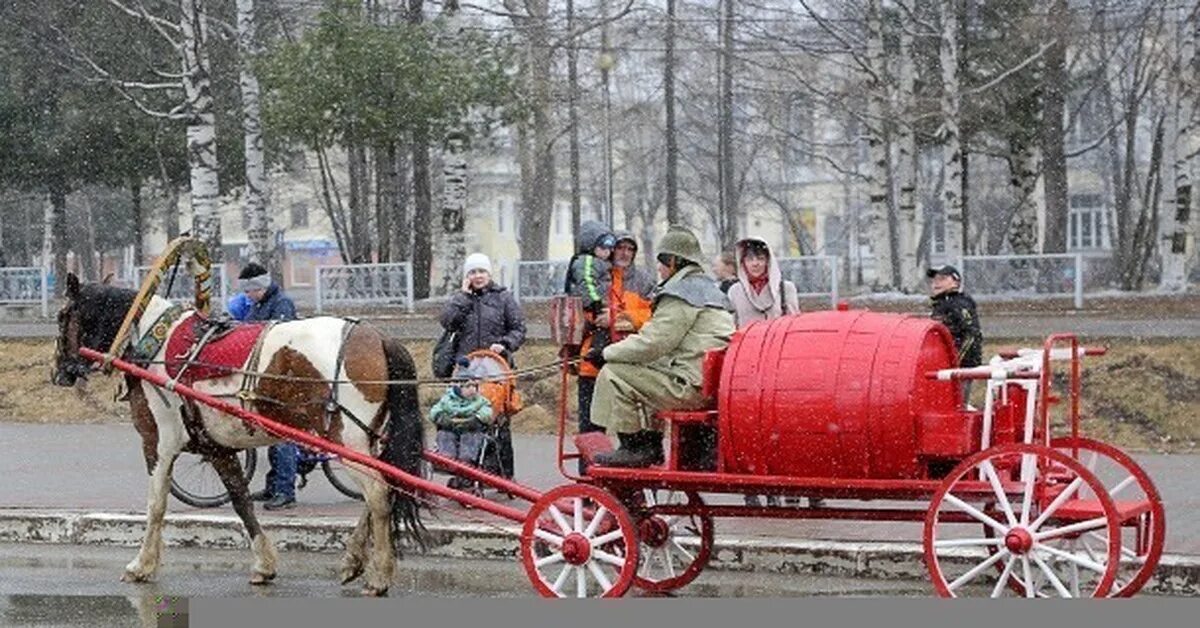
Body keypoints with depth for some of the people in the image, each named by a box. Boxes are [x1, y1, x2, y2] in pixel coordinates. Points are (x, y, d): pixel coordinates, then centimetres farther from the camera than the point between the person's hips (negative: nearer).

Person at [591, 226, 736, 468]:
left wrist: (607, 353, -4)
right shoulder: (706, 287, 23)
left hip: (691, 386, -11)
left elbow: (652, 344, -16)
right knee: (645, 377, 33)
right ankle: (652, 446, 28)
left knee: (613, 375, -9)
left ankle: (634, 447, -7)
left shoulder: (681, 295, -11)